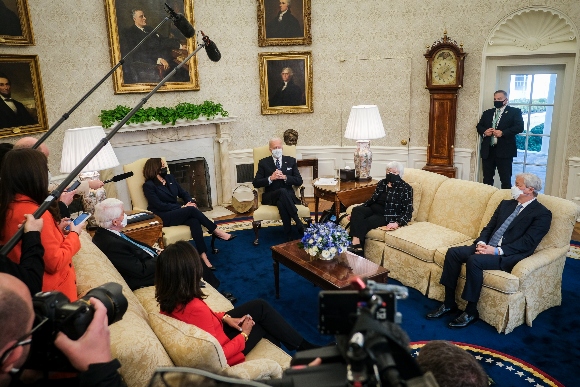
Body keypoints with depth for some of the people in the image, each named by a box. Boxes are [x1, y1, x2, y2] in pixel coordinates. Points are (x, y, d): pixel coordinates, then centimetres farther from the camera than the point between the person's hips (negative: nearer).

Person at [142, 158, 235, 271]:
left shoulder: (169, 178, 14)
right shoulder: (149, 185, -6)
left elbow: (183, 193, 13)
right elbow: (159, 205, -15)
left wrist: (190, 202, -9)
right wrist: (182, 207, -20)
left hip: (176, 212, 6)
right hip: (163, 217, -5)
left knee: (194, 221, -30)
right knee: (191, 210, -30)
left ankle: (204, 257, -39)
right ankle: (217, 232, -19)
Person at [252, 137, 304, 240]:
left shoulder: (291, 161, 14)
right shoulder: (263, 162, 9)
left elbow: (299, 181, 7)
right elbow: (256, 183, 2)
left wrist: (285, 177, -11)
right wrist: (271, 178, -14)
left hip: (288, 196, 1)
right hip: (270, 197, -1)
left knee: (281, 203, -37)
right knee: (282, 191, -37)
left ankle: (289, 236, -32)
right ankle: (299, 224, -35)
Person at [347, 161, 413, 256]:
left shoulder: (405, 188, -2)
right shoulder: (382, 183, 15)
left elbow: (408, 211, -6)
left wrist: (397, 223, -24)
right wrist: (355, 213, 7)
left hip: (387, 215, -5)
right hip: (373, 209, 6)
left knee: (365, 223, -31)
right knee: (356, 210, -26)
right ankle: (356, 244, -40)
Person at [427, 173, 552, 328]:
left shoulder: (542, 214, -2)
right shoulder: (506, 204, 20)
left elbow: (527, 243, -12)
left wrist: (497, 251, -21)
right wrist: (481, 242, -6)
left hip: (508, 255, -7)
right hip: (487, 246, 7)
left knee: (474, 260, -32)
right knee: (453, 252, -15)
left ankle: (471, 312, -16)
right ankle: (449, 303, -6)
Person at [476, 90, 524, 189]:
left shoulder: (514, 112, 4)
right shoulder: (487, 113, 19)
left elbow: (519, 127, -7)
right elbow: (479, 126, 17)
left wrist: (503, 133, -18)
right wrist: (484, 132, -5)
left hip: (504, 150, -4)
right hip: (487, 150, 4)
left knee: (506, 179, -1)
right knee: (487, 179, 9)